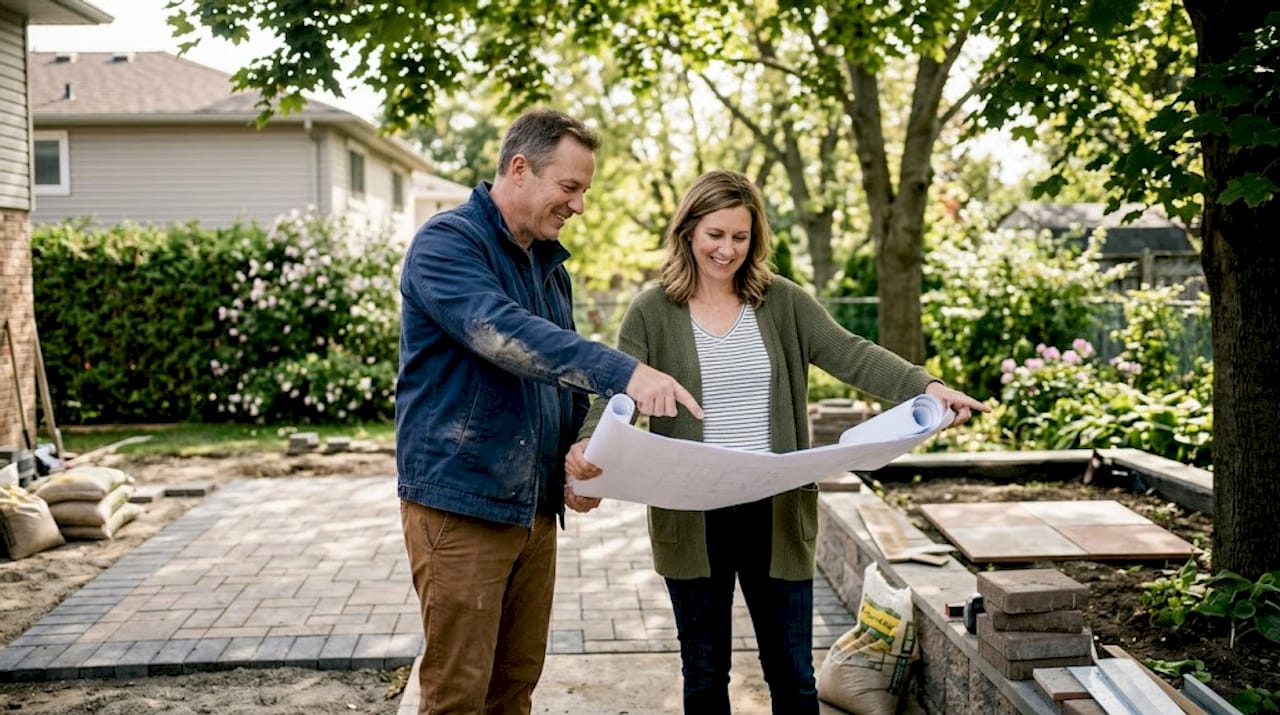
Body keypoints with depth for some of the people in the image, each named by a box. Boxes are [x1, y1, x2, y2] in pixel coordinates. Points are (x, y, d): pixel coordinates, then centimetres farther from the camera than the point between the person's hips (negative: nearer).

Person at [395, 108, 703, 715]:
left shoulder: (547, 262, 14)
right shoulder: (447, 242, -11)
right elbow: (503, 333, -29)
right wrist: (622, 373, -38)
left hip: (534, 506, 8)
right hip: (460, 501, -7)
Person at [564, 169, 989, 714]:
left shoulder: (782, 302, 2)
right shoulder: (652, 312, -2)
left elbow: (851, 356, -8)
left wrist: (925, 386, -25)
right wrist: (588, 442, -33)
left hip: (776, 513, 1)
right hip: (693, 520, -1)